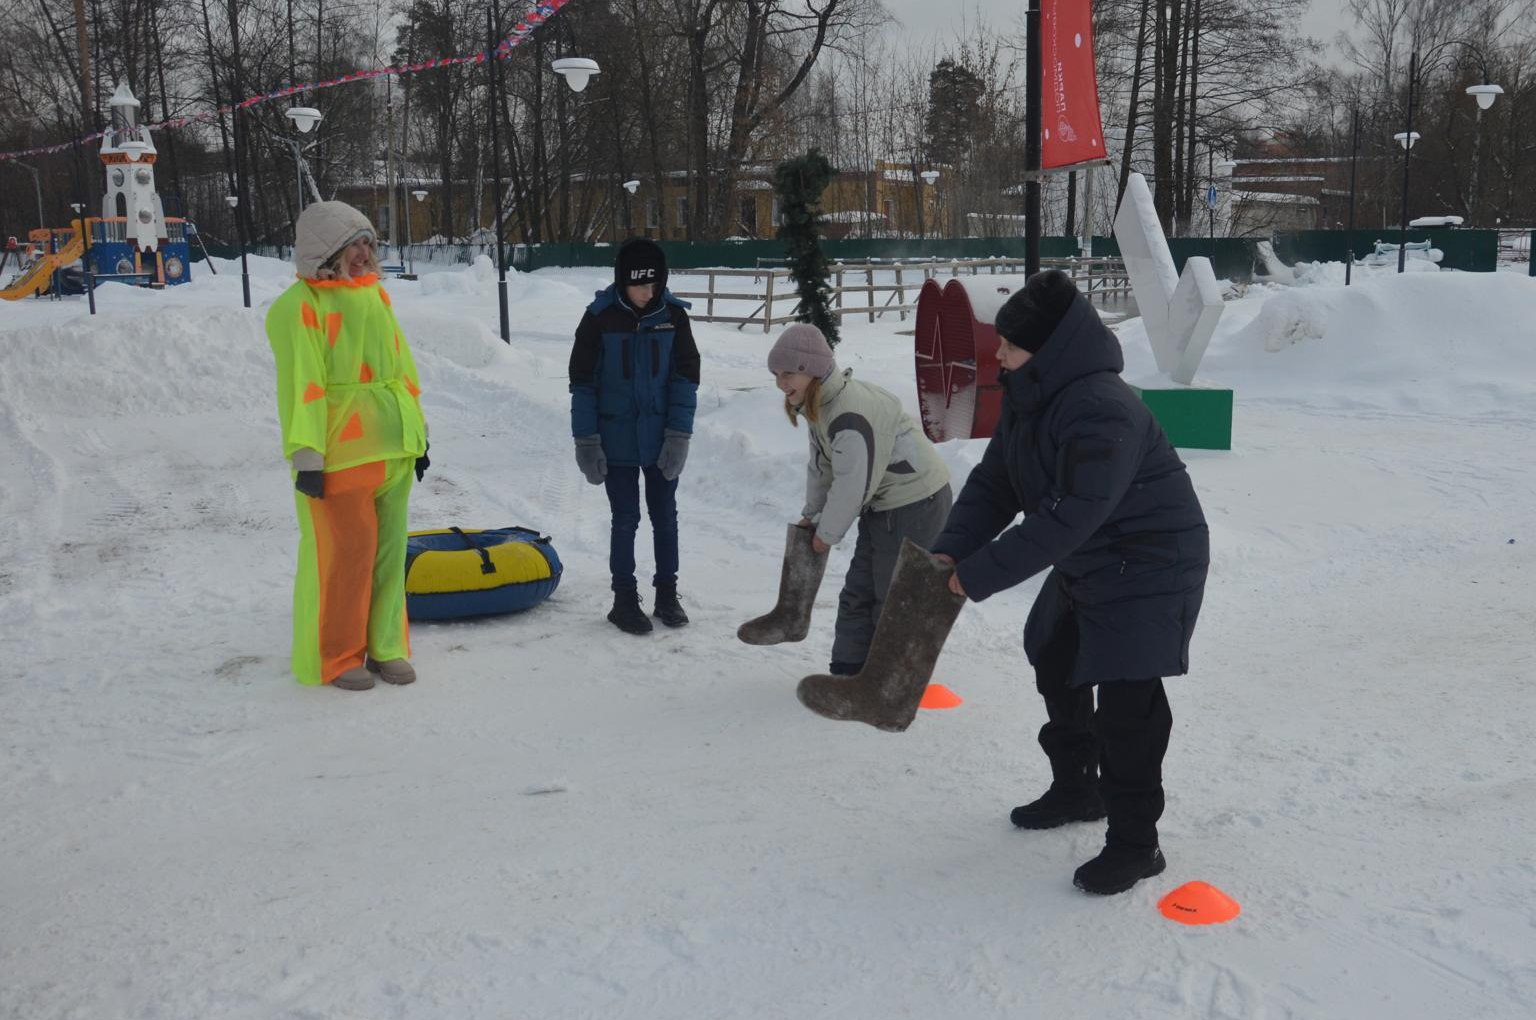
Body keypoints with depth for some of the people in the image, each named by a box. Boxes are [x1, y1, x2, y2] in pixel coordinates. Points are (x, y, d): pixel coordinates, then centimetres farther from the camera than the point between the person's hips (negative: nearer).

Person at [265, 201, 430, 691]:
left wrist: (417, 432, 18)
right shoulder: (299, 307, -9)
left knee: (389, 550, 12)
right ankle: (336, 659, 15)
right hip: (341, 453, -7)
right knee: (345, 555, 0)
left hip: (393, 447, 7)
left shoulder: (375, 293, 12)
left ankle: (386, 648, 25)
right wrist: (306, 457, -17)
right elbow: (301, 384, -14)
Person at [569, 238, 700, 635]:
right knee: (625, 519, 4)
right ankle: (624, 599, 17)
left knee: (665, 516, 11)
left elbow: (686, 376, -2)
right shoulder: (600, 316, -9)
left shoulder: (673, 314, -5)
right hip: (617, 441, -2)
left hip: (661, 439, 2)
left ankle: (667, 594, 25)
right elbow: (582, 382, -5)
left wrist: (679, 436, -8)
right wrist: (586, 442, -7)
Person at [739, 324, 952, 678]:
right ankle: (847, 672, 23)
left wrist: (827, 533, -12)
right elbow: (821, 466, 15)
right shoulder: (818, 404, 3)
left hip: (915, 505, -10)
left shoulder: (850, 415, -30)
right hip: (883, 504, 10)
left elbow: (853, 484, -25)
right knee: (857, 593, 14)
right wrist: (811, 515, 17)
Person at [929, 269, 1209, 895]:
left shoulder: (1102, 413, -33)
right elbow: (994, 483, -1)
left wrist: (979, 575, -31)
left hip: (1151, 567, -10)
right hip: (1086, 564, 10)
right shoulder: (1029, 396, -2)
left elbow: (1066, 519, -36)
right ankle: (1076, 789, 42)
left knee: (1126, 699, -10)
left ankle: (1135, 843, 6)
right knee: (1057, 668, 21)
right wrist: (952, 550, -16)